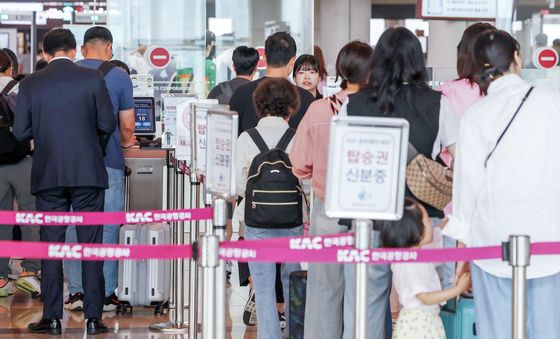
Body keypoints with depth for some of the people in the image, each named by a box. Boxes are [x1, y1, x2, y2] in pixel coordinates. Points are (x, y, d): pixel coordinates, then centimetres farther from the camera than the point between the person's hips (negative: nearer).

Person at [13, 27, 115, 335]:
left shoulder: (30, 84, 0)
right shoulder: (92, 78, -2)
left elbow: (20, 131, 0)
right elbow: (107, 123, -2)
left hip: (48, 174, 1)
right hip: (88, 172, -1)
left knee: (51, 246, 6)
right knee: (91, 245, 4)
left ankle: (52, 317, 5)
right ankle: (93, 317, 3)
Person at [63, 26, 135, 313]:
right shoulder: (119, 77, -2)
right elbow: (127, 127, 2)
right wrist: (125, 142, 23)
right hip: (107, 162, -3)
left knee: (73, 227, 8)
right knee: (106, 229, 3)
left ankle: (76, 292, 8)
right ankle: (105, 294, 4)